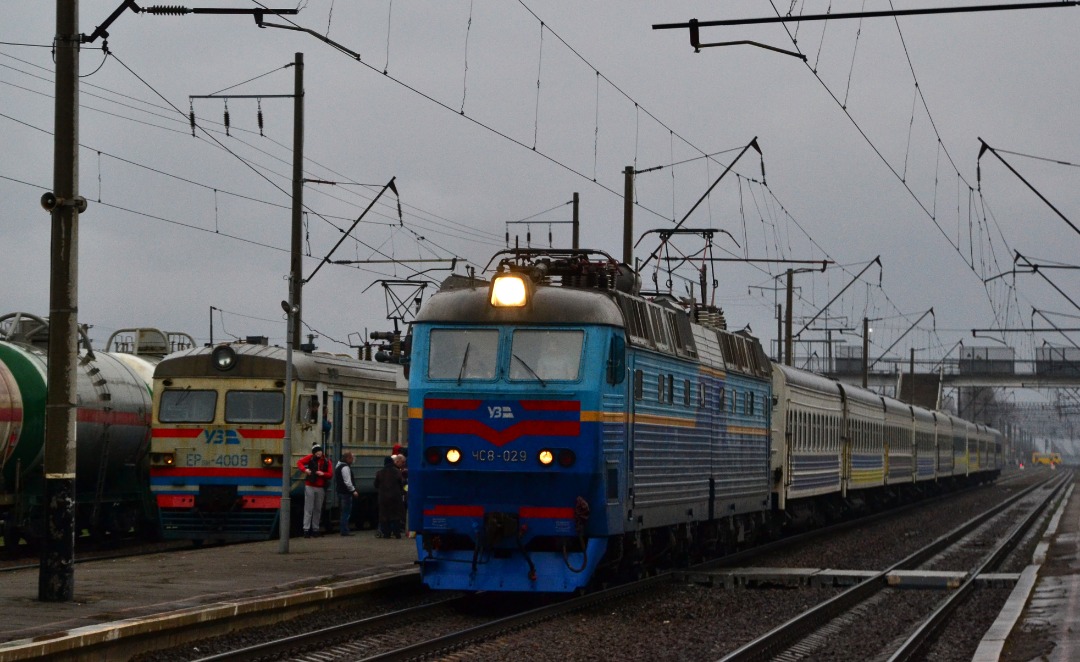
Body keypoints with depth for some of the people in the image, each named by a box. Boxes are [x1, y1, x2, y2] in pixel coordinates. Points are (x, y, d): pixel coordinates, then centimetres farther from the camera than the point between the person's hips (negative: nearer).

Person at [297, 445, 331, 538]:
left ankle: (315, 529, 17)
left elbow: (330, 474, 2)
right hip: (310, 487, -3)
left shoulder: (326, 462, 3)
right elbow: (300, 462, -1)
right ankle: (306, 529, -7)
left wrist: (323, 474, -18)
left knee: (318, 509, 9)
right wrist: (304, 469, -20)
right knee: (308, 508, -6)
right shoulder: (310, 458, -2)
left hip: (321, 488, 3)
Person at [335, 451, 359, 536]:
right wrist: (353, 490, -15)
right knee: (346, 512, -6)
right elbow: (347, 481, -22)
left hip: (340, 490, 10)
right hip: (346, 493, -10)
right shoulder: (345, 467, -17)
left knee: (344, 512, 15)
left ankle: (344, 530, 19)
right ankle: (345, 531, -6)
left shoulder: (339, 466, 16)